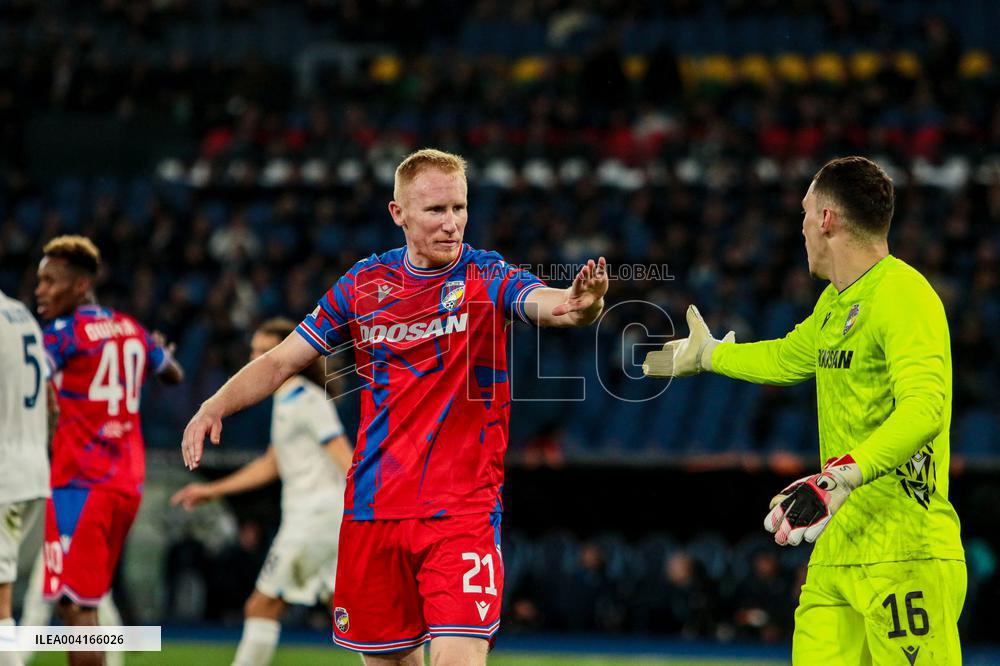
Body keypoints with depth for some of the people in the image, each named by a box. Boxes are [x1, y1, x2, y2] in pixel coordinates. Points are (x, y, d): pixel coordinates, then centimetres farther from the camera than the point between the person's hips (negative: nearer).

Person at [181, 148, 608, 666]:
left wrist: (580, 303, -50)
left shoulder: (488, 279, -5)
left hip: (462, 509, -4)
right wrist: (216, 406, -4)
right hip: (373, 507, 4)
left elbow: (546, 302, -26)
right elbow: (282, 361, 12)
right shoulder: (365, 283, 6)